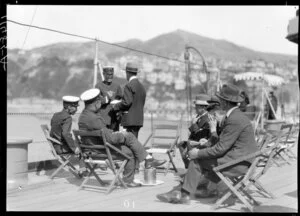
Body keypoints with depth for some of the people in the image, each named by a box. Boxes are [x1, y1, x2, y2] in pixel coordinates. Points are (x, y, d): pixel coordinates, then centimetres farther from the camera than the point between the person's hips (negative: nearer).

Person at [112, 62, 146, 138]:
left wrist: (115, 107, -4)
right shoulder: (142, 87, 14)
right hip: (139, 119, 8)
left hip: (130, 120, -8)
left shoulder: (129, 86, -11)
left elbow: (127, 102, -20)